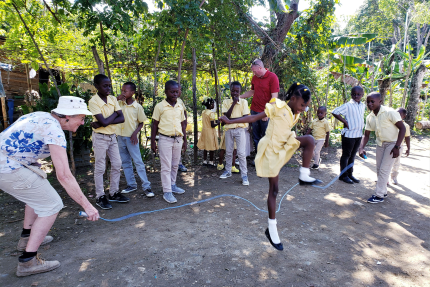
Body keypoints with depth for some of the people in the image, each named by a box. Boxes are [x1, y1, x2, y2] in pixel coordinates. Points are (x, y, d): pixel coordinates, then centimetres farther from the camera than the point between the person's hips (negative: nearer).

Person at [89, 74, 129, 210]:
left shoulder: (113, 99, 2)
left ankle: (114, 193, 24)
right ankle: (100, 197, 16)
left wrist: (101, 123, -18)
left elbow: (122, 118, -9)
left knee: (117, 164, 10)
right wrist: (115, 113, -8)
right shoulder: (93, 101, -15)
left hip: (112, 136, 6)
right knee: (100, 168, 3)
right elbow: (104, 122, -25)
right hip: (100, 137, -6)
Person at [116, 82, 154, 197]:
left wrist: (135, 133, -14)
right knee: (125, 162, 11)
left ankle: (146, 186, 2)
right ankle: (131, 185, 23)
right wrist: (117, 98, -9)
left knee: (138, 162, -4)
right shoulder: (119, 103, 3)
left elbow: (141, 123, -1)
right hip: (120, 137, 5)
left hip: (131, 137, -5)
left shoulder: (137, 107, -7)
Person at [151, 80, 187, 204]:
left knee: (175, 165, 14)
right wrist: (152, 141, -4)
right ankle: (167, 191, 5)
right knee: (166, 166, -2)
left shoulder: (180, 107, 8)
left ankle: (172, 185, 29)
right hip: (165, 139, -5)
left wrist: (184, 140, 13)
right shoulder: (160, 106, -5)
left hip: (178, 139, 5)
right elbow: (155, 124, -2)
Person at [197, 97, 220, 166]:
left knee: (205, 147, 14)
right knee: (212, 148, 2)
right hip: (210, 132, -8)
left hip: (204, 130, 8)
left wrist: (214, 121, 15)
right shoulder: (211, 113, -17)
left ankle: (205, 161, 21)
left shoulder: (203, 112, 7)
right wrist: (218, 123, -3)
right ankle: (211, 162, 8)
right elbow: (212, 125, -20)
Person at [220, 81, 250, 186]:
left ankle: (244, 175, 2)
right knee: (228, 152, 12)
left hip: (239, 130, -2)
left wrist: (232, 119, -15)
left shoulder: (243, 102, -1)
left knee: (241, 153, -4)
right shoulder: (226, 102, 4)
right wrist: (233, 103, -14)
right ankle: (228, 171, 28)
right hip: (229, 130, 3)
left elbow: (245, 117, -8)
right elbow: (227, 115, -10)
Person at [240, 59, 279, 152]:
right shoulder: (255, 78, 10)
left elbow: (274, 97, -13)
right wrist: (239, 97, 13)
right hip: (254, 111, 6)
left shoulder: (272, 77, -9)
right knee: (256, 136, 11)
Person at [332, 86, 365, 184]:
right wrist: (345, 121, -15)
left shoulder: (363, 106, 10)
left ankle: (349, 174, 25)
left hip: (358, 135, 7)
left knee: (352, 155, 14)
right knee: (346, 155, 3)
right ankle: (343, 175, 12)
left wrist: (361, 127, 8)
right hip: (349, 134, -7)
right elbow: (334, 112, -16)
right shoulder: (348, 105, -12)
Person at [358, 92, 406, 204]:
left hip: (392, 143, -6)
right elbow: (366, 135, 1)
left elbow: (402, 128, -17)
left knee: (384, 170, -7)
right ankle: (383, 191, 26)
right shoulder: (370, 118, -2)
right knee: (379, 169, 10)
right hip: (380, 143, 6)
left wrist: (397, 147, -21)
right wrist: (361, 148, -14)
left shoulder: (389, 112, -21)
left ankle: (379, 195, 2)